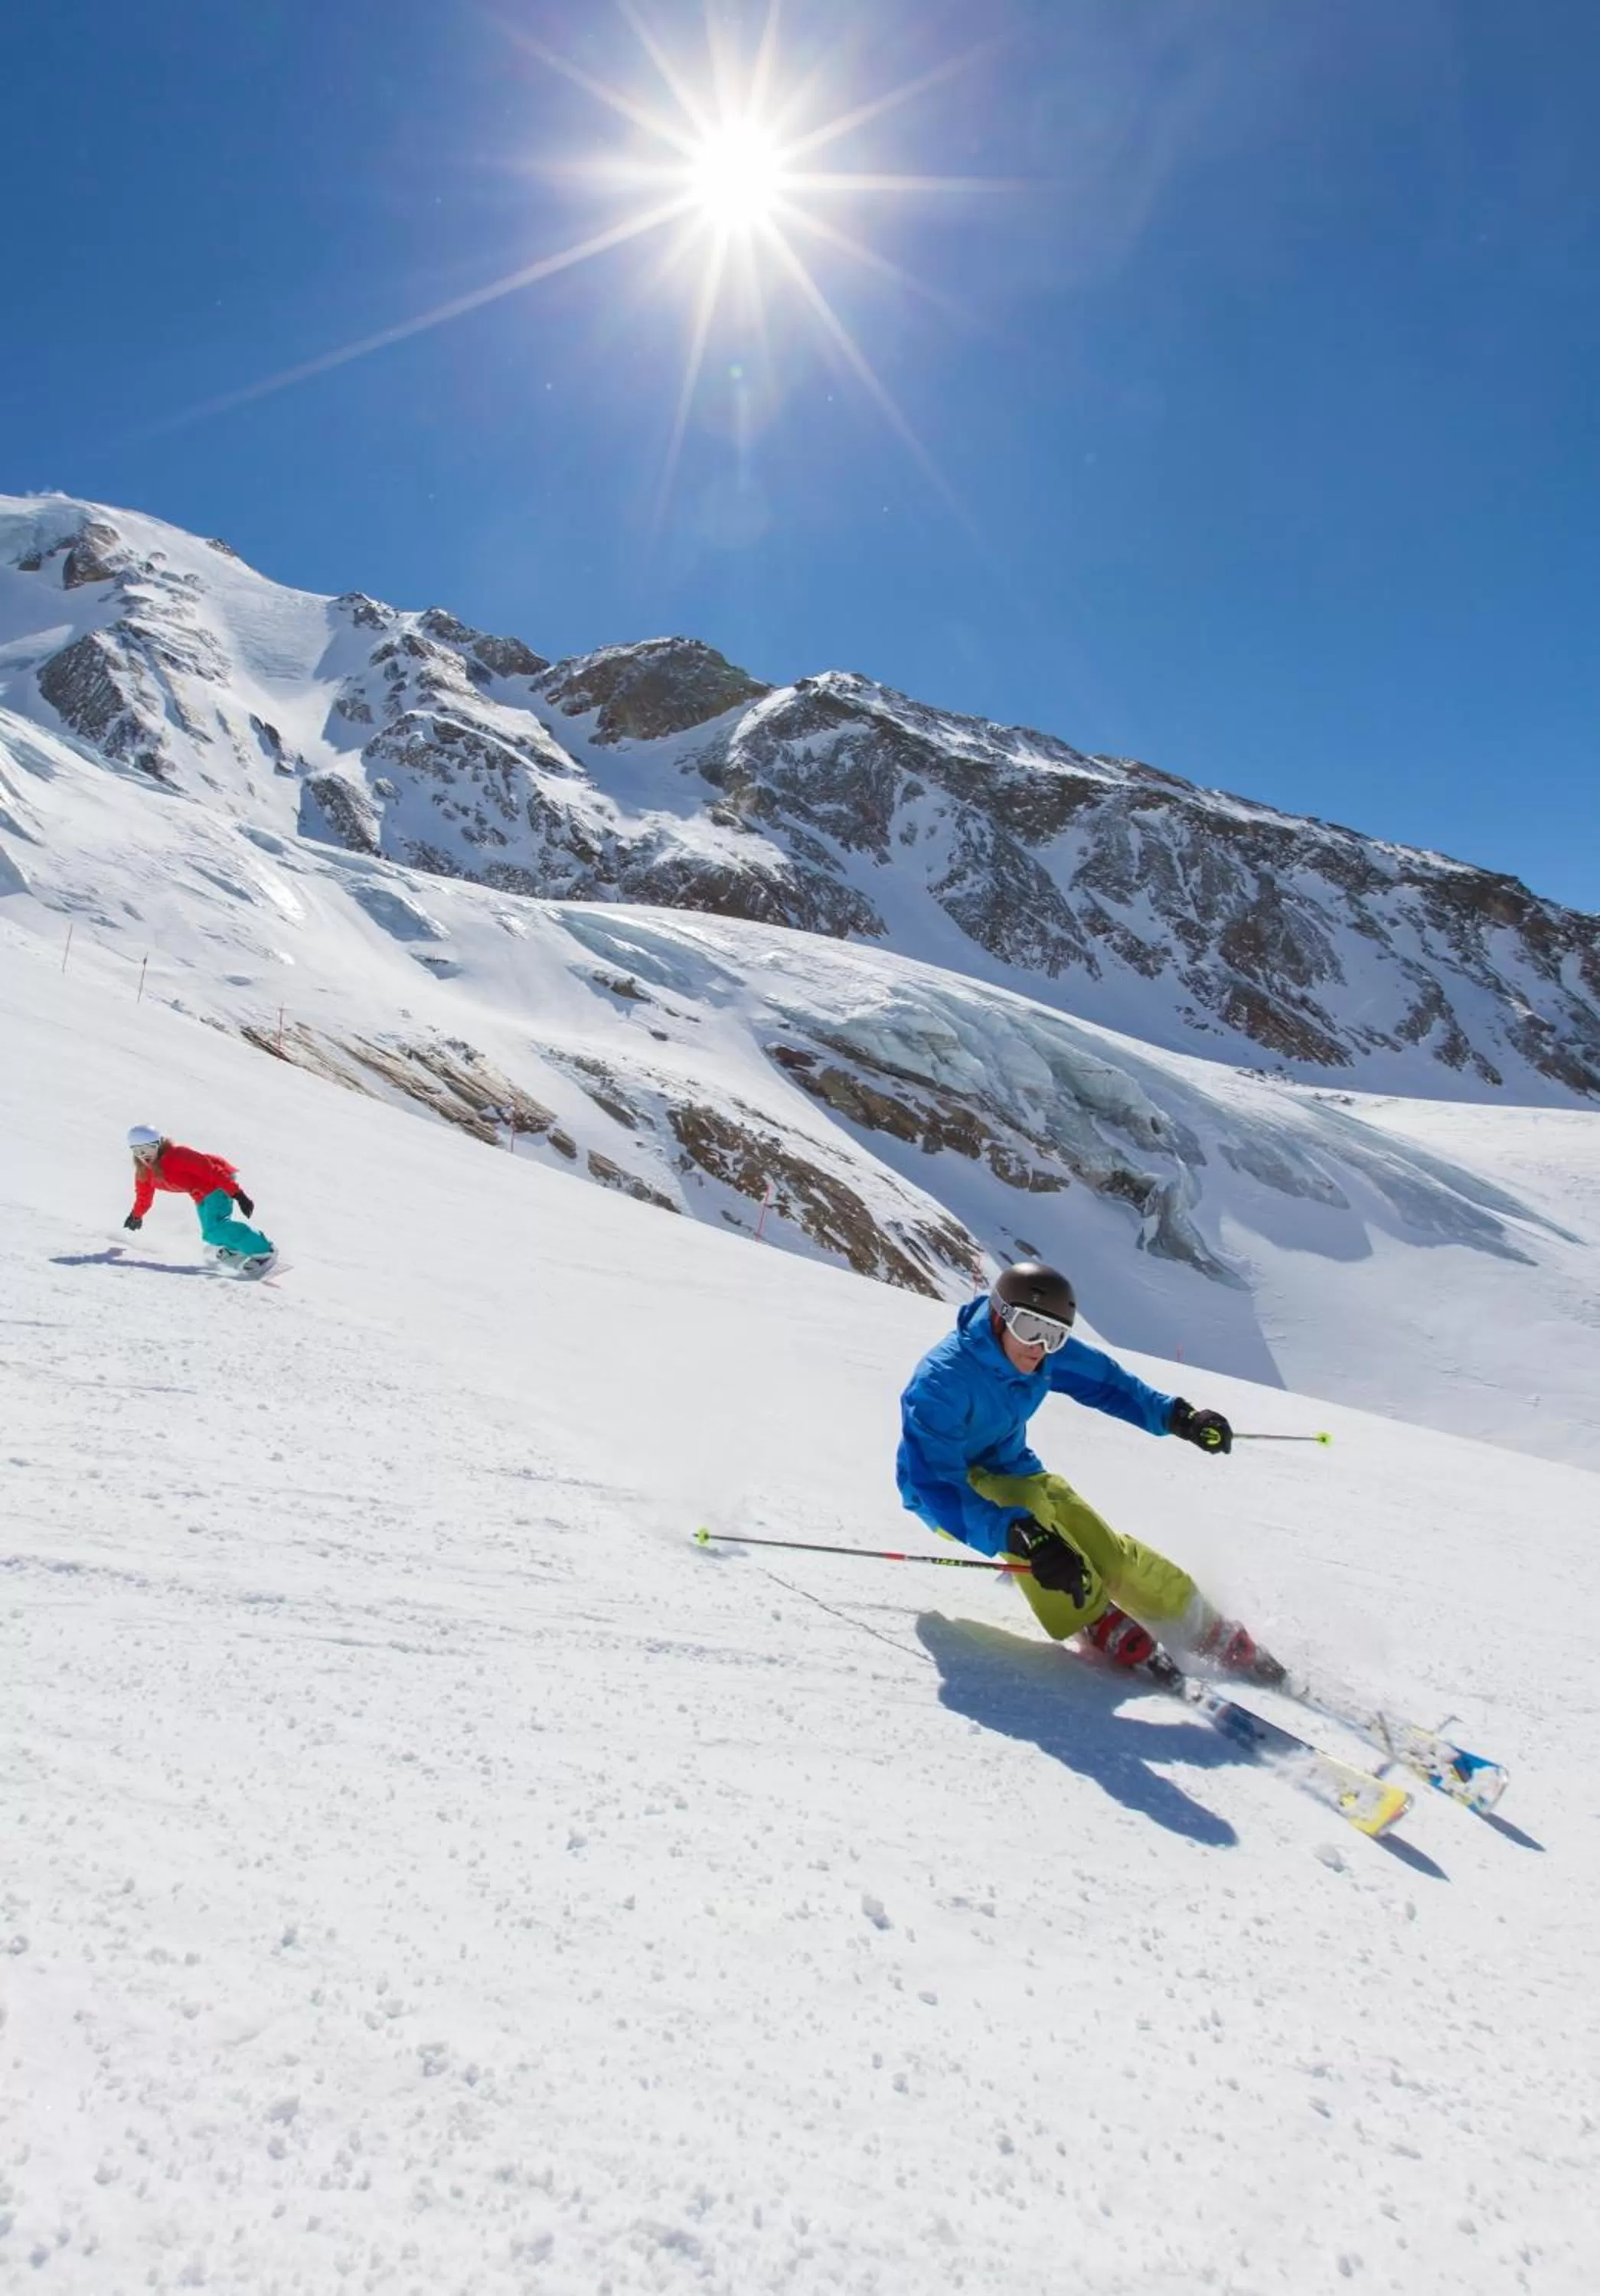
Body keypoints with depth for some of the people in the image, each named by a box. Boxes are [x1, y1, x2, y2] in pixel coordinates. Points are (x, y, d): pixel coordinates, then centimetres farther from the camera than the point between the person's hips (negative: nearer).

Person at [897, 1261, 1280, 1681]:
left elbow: (1102, 1380, 4)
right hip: (951, 1490, -5)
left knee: (1113, 1555, -8)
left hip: (1012, 1472, 5)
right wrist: (1023, 1535, -52)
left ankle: (1222, 1641, 8)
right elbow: (935, 1486, -41)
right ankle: (1103, 1623, -17)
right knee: (1027, 1508, -35)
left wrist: (1176, 1416, -5)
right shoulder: (941, 1382, -34)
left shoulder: (1045, 1353, -14)